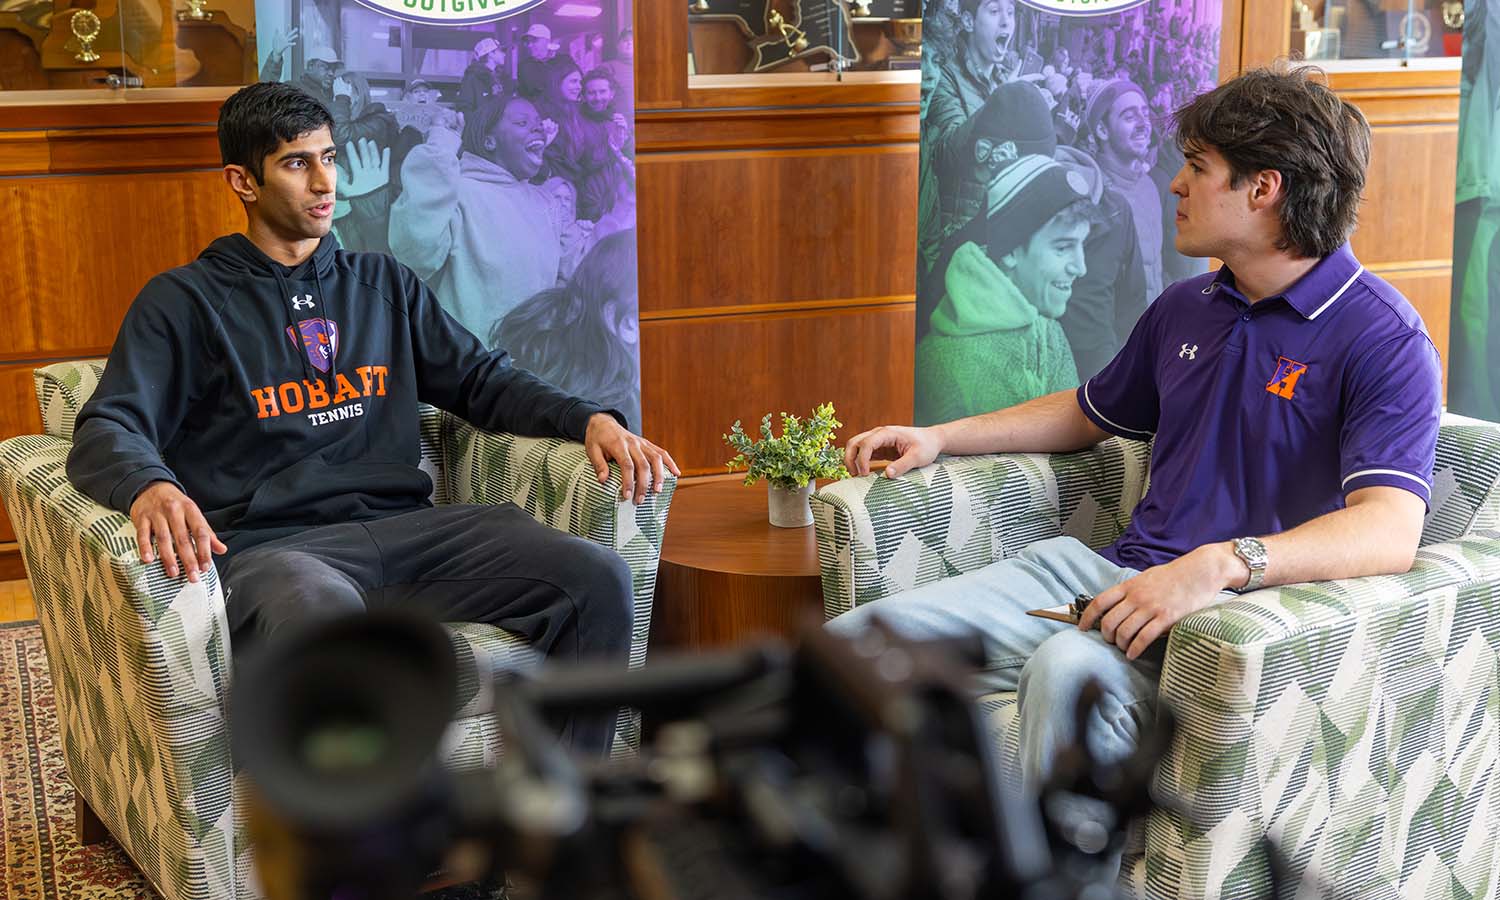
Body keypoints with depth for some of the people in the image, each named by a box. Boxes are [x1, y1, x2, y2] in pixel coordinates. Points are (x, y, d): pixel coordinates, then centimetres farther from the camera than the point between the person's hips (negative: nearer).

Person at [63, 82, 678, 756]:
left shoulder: (384, 284, 26)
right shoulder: (183, 302, 11)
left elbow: (481, 378, 23)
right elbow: (109, 429, 0)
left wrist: (589, 418, 4)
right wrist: (148, 488, -25)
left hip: (404, 526, 5)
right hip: (269, 544, -4)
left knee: (599, 578, -20)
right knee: (322, 615, -43)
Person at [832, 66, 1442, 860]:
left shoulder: (1382, 338, -8)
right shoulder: (1185, 309, 17)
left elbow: (1389, 531, -22)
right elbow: (1087, 413, 34)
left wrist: (1221, 564, -38)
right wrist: (939, 437, 25)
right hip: (1114, 576, 7)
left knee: (1071, 671, -42)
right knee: (845, 646, -8)